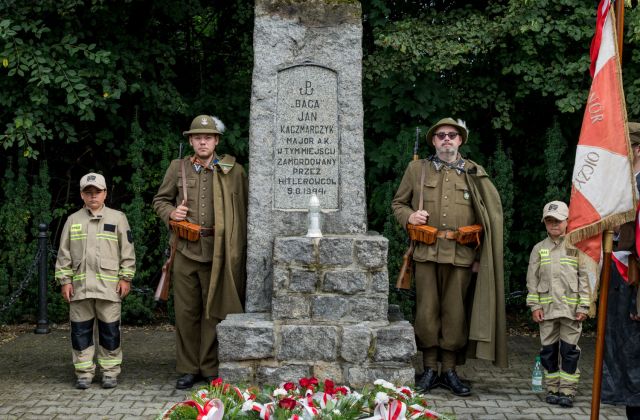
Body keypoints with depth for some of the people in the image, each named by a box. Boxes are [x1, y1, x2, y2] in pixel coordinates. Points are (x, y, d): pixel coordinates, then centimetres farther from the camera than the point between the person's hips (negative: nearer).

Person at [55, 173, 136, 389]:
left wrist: (126, 278, -2)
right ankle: (84, 372, 14)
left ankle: (110, 371, 12)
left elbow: (127, 251, 4)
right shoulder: (73, 220, 10)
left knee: (110, 329, 2)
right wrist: (65, 280, 4)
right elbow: (64, 254, 11)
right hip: (80, 286, 2)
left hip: (109, 286, -2)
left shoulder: (117, 218, 5)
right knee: (80, 329, 5)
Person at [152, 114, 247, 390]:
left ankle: (211, 369, 14)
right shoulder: (178, 168, 9)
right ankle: (188, 368, 16)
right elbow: (160, 200, 20)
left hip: (218, 251, -2)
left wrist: (239, 250, -3)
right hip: (185, 250, 2)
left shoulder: (233, 171, 4)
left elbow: (244, 211, 5)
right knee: (186, 312, 6)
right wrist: (170, 212, -3)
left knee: (214, 311, 3)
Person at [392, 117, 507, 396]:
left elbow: (491, 216, 10)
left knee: (455, 314, 4)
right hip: (426, 251, 0)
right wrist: (409, 216, -6)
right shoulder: (417, 169, 10)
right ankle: (429, 370, 14)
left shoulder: (474, 173, 9)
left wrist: (480, 254, 3)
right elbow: (398, 203, 17)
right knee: (427, 313, 2)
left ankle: (449, 371, 16)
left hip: (461, 255, 0)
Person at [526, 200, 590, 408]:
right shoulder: (539, 249, 7)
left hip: (571, 308, -2)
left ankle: (567, 391, 5)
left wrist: (583, 306, -4)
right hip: (547, 308, 2)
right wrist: (534, 306, 0)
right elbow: (532, 279, 7)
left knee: (569, 349, 0)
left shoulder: (575, 248, 3)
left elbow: (584, 278, 2)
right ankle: (552, 389, 16)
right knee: (549, 349, 7)